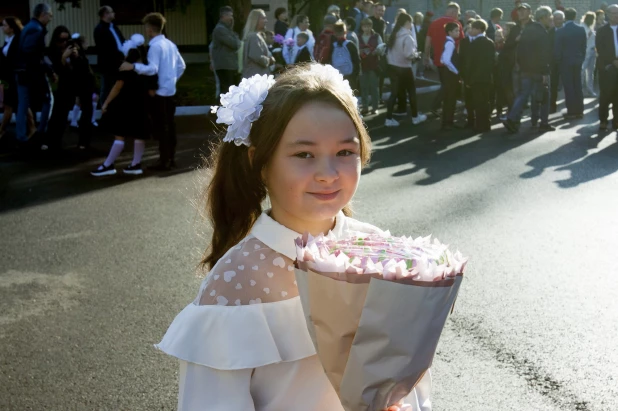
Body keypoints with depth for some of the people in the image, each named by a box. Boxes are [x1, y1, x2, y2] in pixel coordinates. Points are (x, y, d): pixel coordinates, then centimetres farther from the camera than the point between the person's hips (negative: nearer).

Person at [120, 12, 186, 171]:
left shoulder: (155, 46, -15)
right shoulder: (170, 44, 11)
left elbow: (152, 69, -25)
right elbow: (181, 65, 16)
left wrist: (133, 66, -31)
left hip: (160, 92, -8)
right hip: (170, 90, 9)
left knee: (161, 128, -4)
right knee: (170, 125, 13)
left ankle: (164, 162, -1)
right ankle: (171, 158, 19)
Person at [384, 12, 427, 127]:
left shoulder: (394, 35, 8)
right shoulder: (407, 37, -16)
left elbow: (388, 51, 12)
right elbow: (409, 54, -22)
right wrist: (416, 54, -4)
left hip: (392, 66, 7)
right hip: (404, 68, -7)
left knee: (394, 92, 9)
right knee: (411, 91, 10)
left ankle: (389, 119, 4)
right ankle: (415, 117, 20)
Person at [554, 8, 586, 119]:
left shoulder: (560, 31, -12)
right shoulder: (581, 30, -1)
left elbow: (557, 49, -10)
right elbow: (584, 46, 4)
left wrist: (558, 61, 3)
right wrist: (582, 59, 14)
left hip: (565, 61, -4)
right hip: (578, 61, 4)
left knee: (568, 87, -1)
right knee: (578, 86, 9)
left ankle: (571, 111, -1)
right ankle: (579, 111, 11)